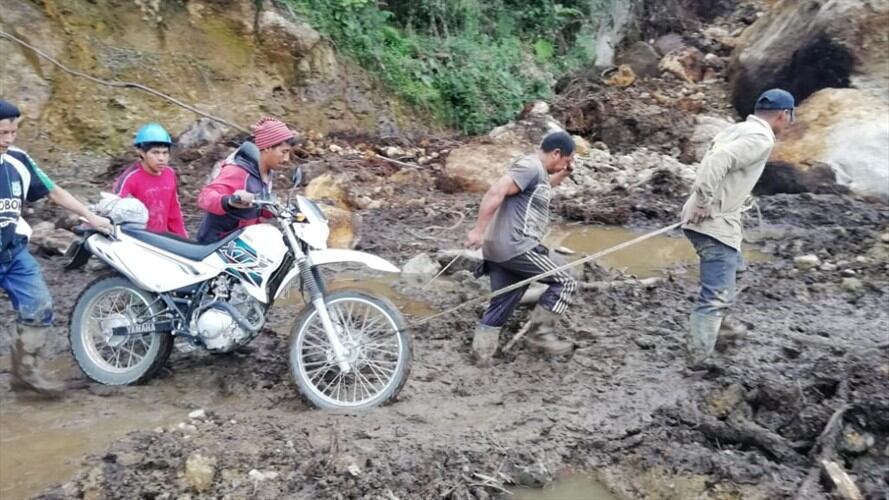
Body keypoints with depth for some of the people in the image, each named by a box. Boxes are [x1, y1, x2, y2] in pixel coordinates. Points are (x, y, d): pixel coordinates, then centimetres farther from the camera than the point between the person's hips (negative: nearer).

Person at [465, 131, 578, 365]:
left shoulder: (538, 171, 19)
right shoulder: (530, 166, -12)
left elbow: (539, 192, 41)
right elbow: (496, 192, -23)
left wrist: (561, 176, 24)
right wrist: (479, 230, -27)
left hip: (501, 249, 10)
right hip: (516, 247, -10)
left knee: (502, 302, 14)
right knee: (564, 282, 1)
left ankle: (482, 350, 17)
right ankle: (540, 334, 6)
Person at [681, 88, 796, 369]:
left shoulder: (739, 129, 15)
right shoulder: (761, 138, -14)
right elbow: (717, 162, -28)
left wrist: (702, 203, 13)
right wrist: (703, 203, -24)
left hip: (710, 218, 10)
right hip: (715, 223, -10)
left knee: (729, 268, 31)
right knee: (716, 294, -8)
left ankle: (720, 324, 46)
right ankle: (698, 358, -7)